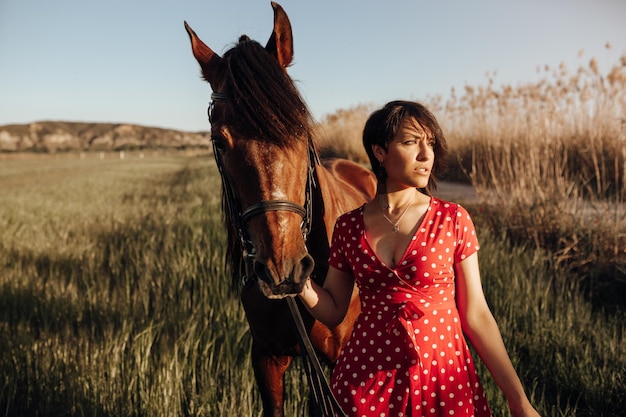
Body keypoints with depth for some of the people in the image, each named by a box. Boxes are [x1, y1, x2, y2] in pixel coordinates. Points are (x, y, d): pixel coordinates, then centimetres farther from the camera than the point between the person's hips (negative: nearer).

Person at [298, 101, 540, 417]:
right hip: (366, 379, 1)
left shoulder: (453, 219, -6)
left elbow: (475, 315, -4)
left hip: (445, 376, -1)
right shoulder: (348, 227, -3)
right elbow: (333, 311, 5)